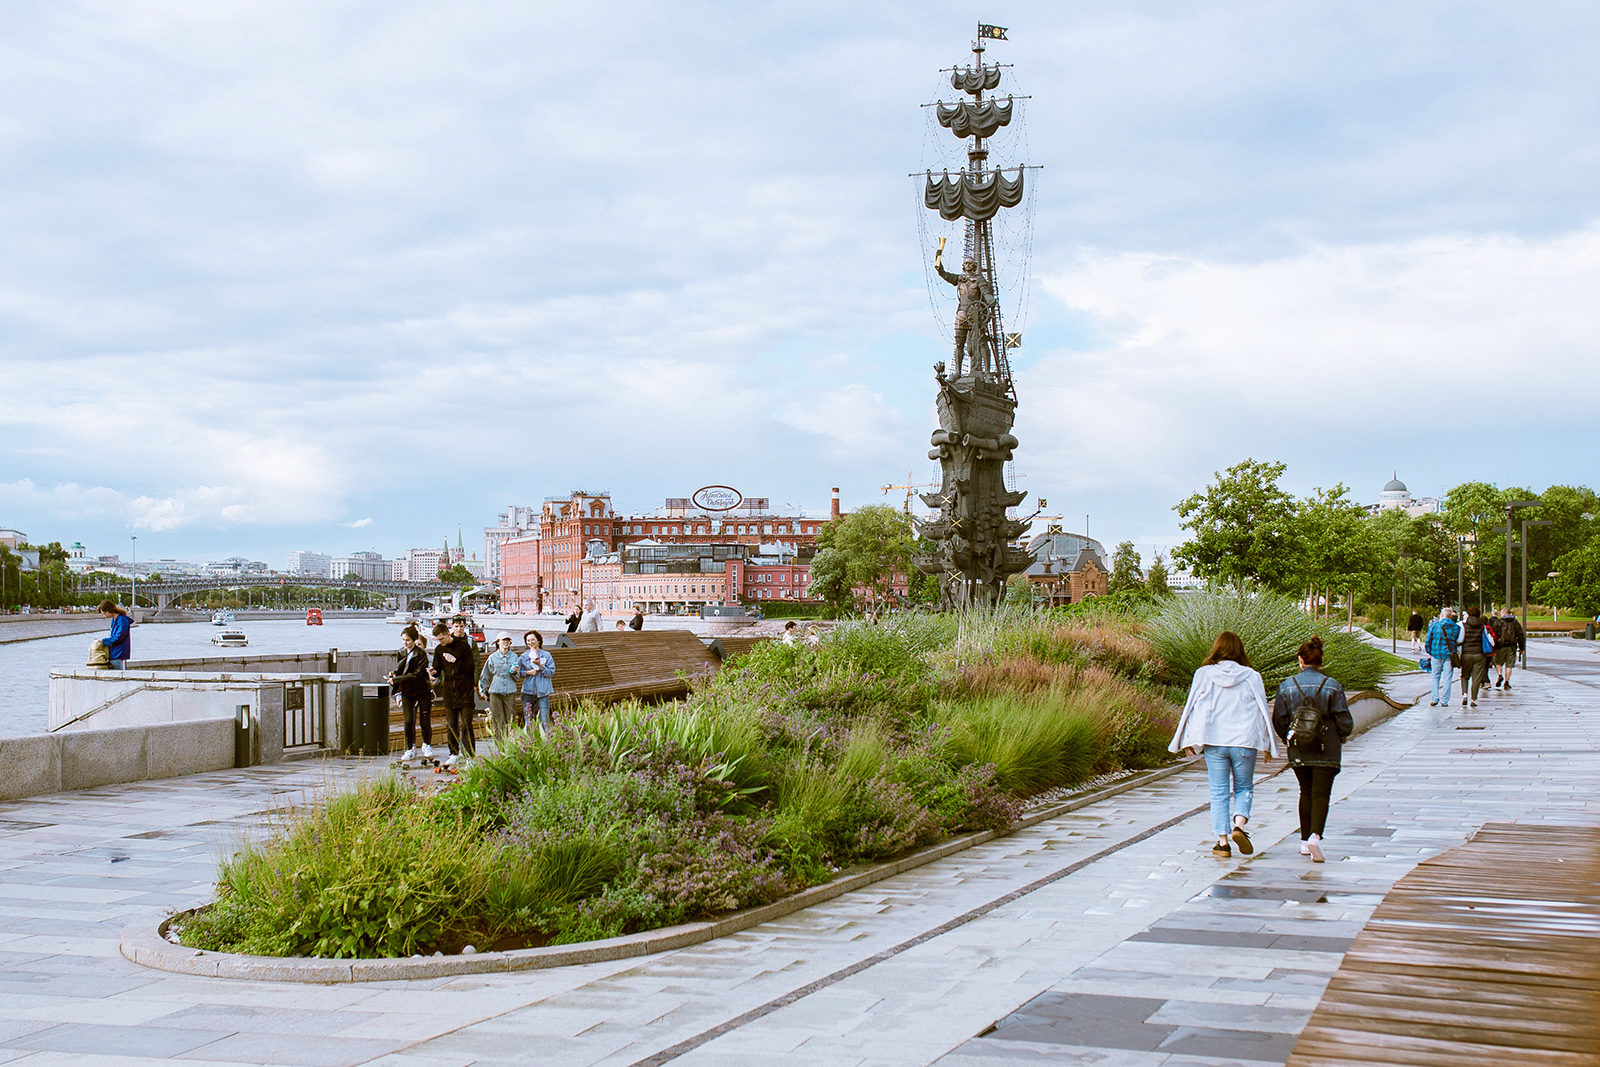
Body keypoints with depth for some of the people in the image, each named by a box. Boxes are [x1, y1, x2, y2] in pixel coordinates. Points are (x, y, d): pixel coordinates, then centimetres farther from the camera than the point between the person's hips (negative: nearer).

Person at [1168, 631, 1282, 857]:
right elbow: (1262, 710, 3)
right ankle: (1239, 825, -8)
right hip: (1244, 741, 0)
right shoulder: (1251, 677, -1)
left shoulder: (1204, 674, -1)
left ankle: (1222, 841, 4)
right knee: (1244, 788, 16)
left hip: (1214, 742, 0)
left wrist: (1190, 740, 8)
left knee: (1219, 793, 8)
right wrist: (1268, 743, 12)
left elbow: (1192, 707, 0)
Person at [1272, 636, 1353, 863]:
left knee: (1306, 792, 17)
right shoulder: (1332, 686, -5)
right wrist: (1339, 739, 16)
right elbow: (1345, 722, -5)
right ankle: (1316, 835, -24)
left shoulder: (1287, 686, -1)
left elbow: (1279, 722, 1)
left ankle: (1305, 840, 18)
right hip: (1327, 751, -2)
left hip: (1298, 751, 2)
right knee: (1321, 793, -2)